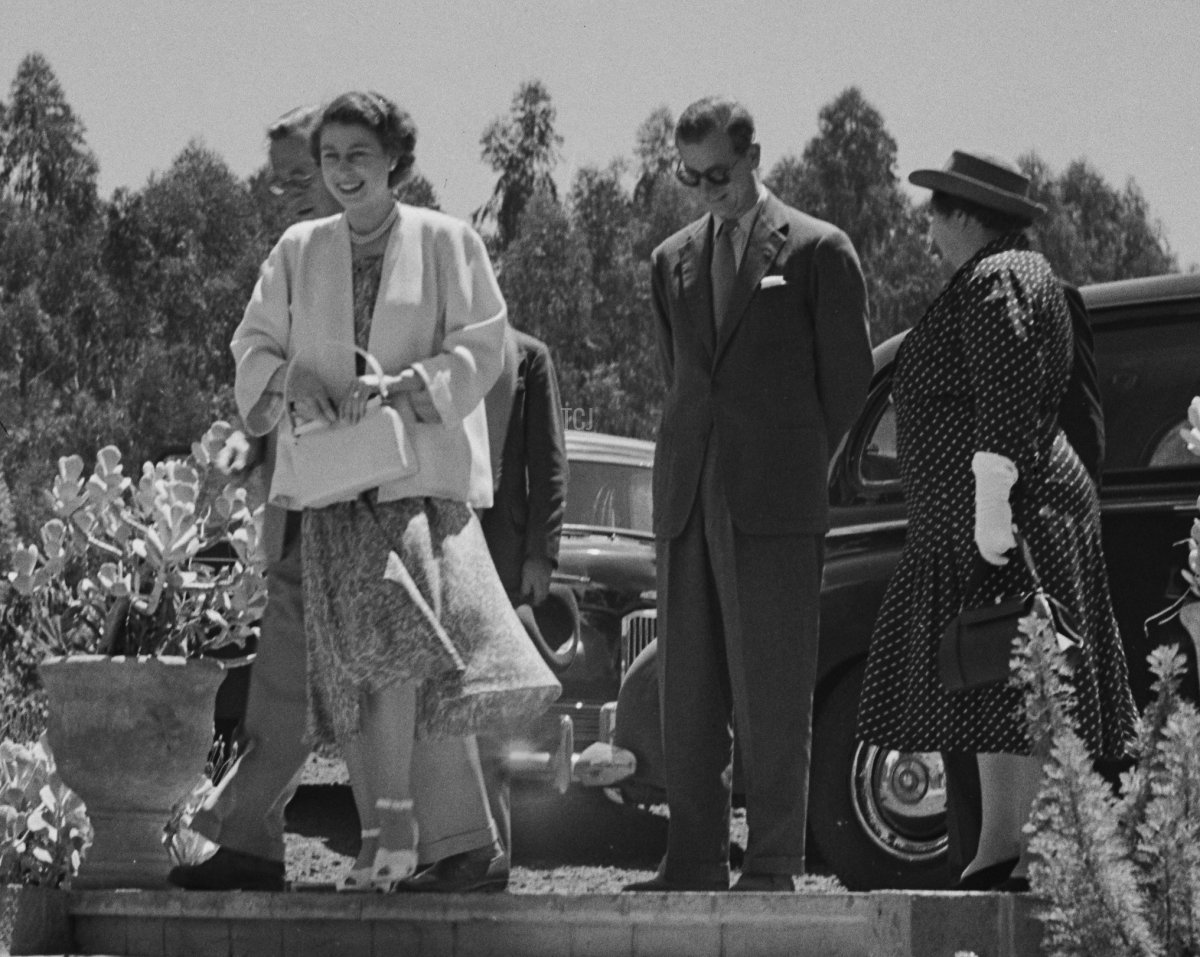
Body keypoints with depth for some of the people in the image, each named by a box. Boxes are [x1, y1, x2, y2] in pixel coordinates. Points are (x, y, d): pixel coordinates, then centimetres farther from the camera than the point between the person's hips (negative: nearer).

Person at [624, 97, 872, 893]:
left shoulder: (818, 252, 1)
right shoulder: (673, 261, 16)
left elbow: (849, 376, 5)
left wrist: (798, 464, 8)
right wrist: (696, 461, 14)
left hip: (775, 502, -5)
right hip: (687, 499, 5)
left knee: (771, 694, -5)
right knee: (687, 692, 4)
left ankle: (773, 868, -3)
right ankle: (695, 862, 8)